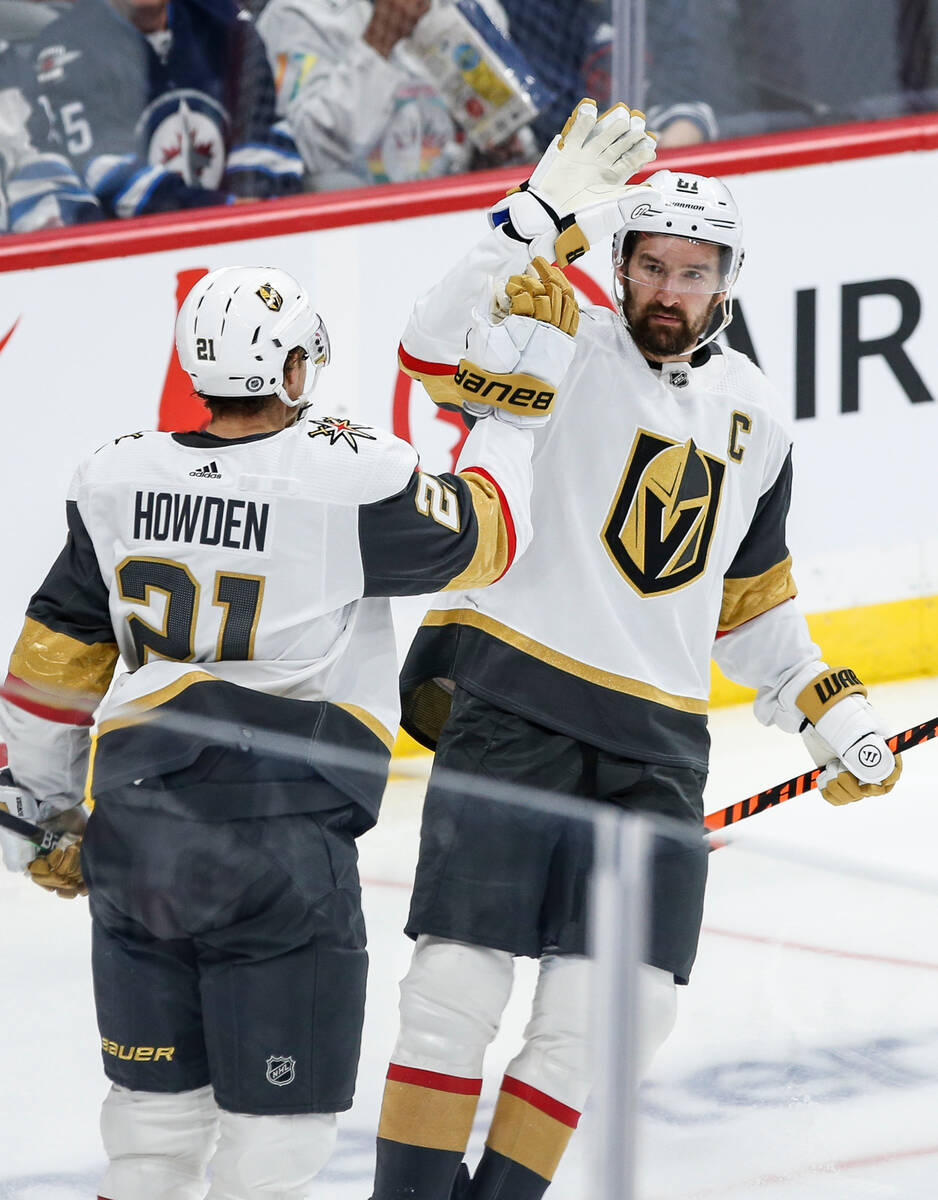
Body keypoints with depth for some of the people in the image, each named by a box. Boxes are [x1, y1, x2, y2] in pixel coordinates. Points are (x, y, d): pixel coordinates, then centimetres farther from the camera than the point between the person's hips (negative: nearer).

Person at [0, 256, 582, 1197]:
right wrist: (530, 377, 13)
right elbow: (482, 534, 3)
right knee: (278, 1118, 4)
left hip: (133, 831, 5)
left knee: (154, 1113, 16)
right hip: (282, 848, -5)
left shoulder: (119, 479, 3)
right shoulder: (352, 479, -12)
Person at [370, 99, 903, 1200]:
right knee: (460, 985, -9)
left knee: (622, 1008, -1)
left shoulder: (753, 414, 15)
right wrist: (543, 217, -31)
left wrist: (830, 708, 17)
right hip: (512, 705, -5)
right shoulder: (569, 350, -2)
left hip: (656, 741, 5)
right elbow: (436, 350, -24)